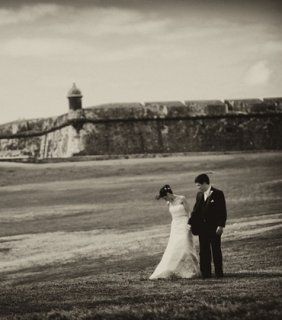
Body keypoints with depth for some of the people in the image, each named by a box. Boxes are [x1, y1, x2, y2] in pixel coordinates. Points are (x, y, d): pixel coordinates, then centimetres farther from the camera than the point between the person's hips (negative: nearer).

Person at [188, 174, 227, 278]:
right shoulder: (199, 195, 11)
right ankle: (206, 273, 8)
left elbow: (223, 212, -9)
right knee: (204, 251, 5)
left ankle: (219, 272, 6)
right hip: (202, 227, 6)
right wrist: (190, 223, 7)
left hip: (214, 227, -5)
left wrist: (221, 225, -16)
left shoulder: (218, 194, -7)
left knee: (216, 250, 1)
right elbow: (195, 211, 16)